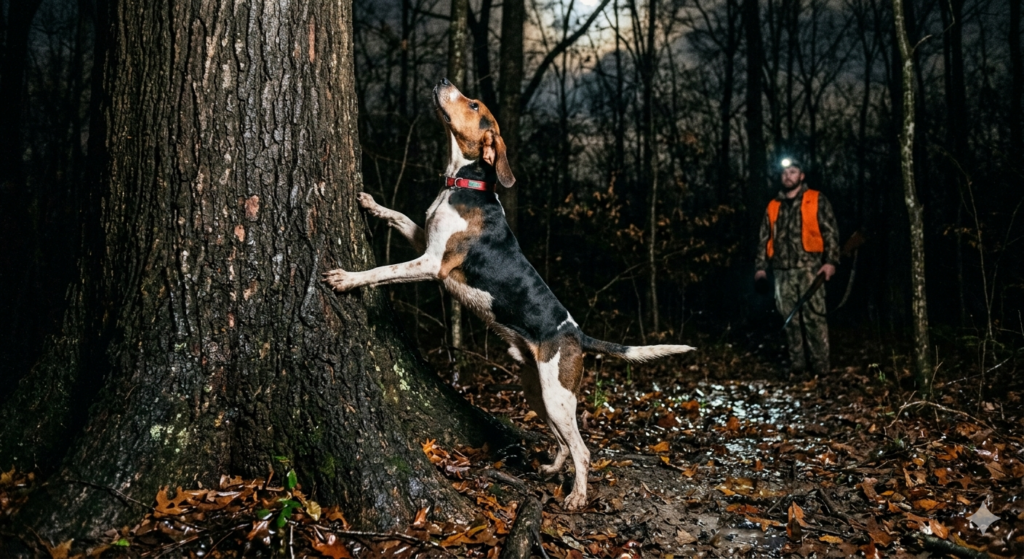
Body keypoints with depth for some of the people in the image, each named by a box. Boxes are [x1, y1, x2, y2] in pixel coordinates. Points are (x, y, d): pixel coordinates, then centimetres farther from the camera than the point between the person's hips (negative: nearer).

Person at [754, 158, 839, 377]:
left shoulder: (816, 200, 7)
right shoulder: (773, 206, 19)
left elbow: (830, 231, 0)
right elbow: (765, 239, 19)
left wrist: (831, 261, -11)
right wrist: (760, 266, 9)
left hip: (809, 267, -4)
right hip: (783, 270, 4)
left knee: (813, 316, -9)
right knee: (790, 319, 4)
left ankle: (820, 367, -6)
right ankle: (797, 365, 8)